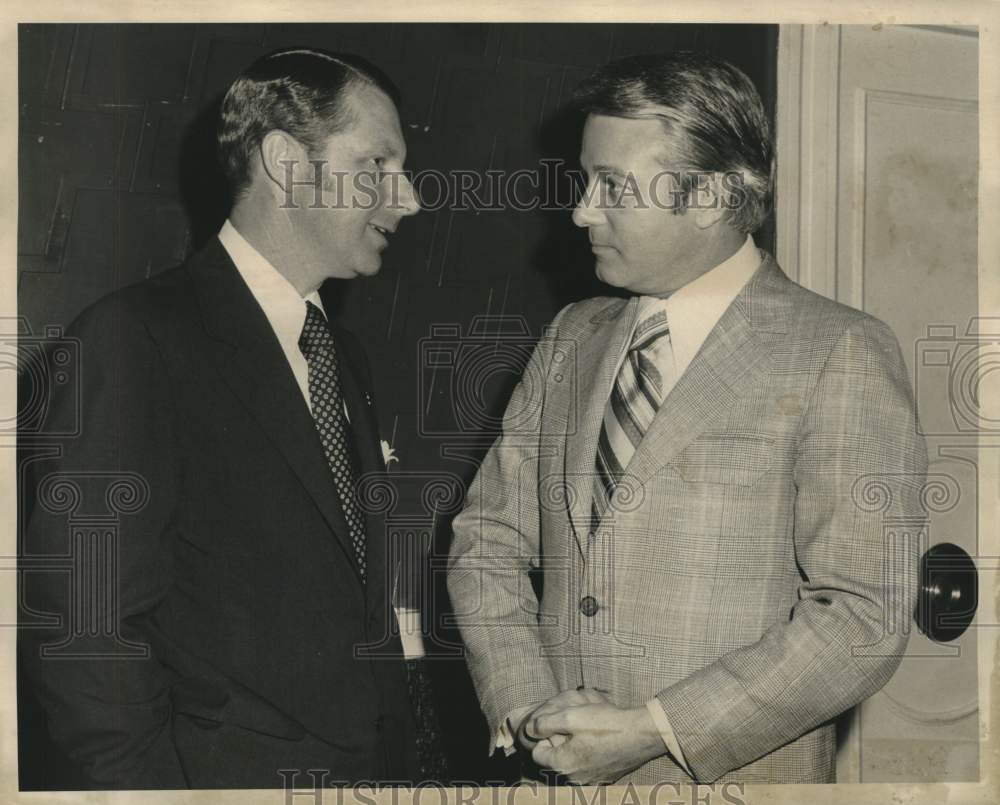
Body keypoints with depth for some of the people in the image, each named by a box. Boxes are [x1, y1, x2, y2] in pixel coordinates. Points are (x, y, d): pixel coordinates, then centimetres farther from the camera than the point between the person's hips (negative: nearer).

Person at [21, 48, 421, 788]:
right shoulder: (138, 338, -14)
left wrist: (402, 755, 4)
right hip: (236, 778, -7)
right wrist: (164, 782, -19)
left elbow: (363, 601, 12)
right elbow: (78, 624, -18)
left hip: (378, 764, 7)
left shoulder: (345, 358, 11)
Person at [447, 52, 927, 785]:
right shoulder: (571, 340, 6)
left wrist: (651, 730, -17)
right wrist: (526, 709, -9)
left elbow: (865, 614, -15)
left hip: (733, 773, -4)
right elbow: (489, 540, 6)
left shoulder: (841, 356, -10)